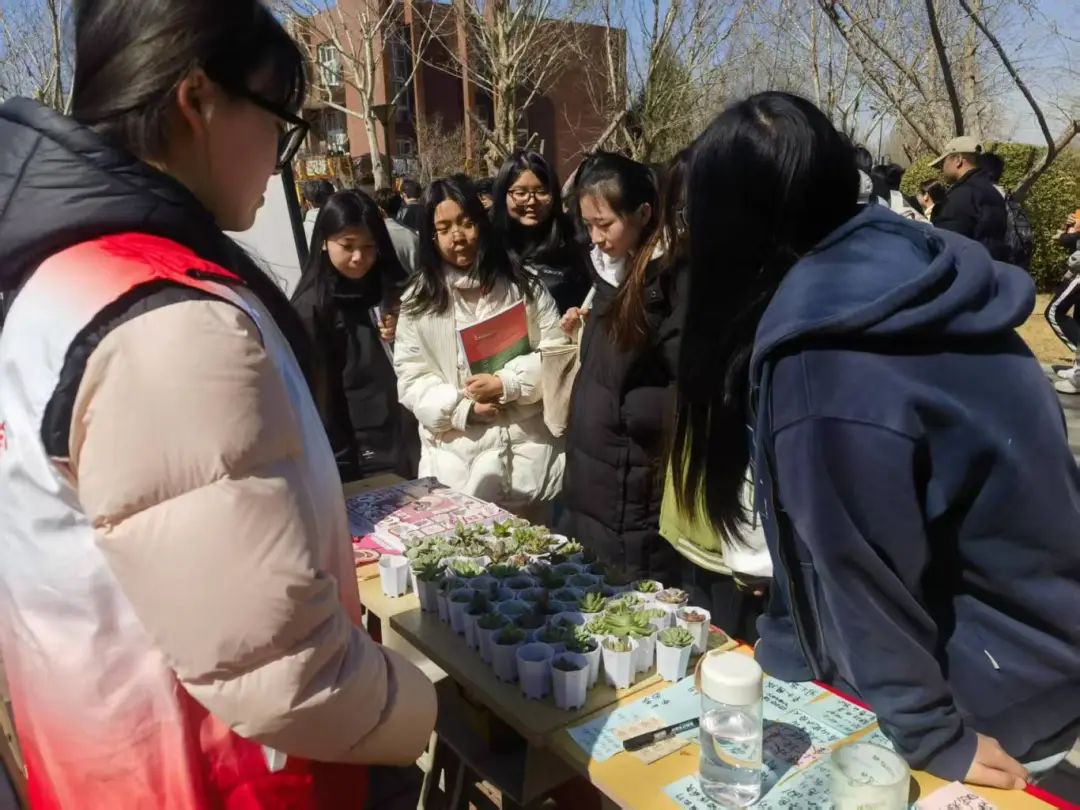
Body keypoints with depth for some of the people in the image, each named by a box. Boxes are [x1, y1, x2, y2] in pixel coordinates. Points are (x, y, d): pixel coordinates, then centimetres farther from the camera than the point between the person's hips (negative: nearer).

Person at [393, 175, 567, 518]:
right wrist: (462, 409, -14)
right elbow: (412, 379, 1)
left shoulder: (522, 284, 3)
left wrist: (507, 383, -14)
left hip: (530, 448, 1)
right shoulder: (418, 301, 3)